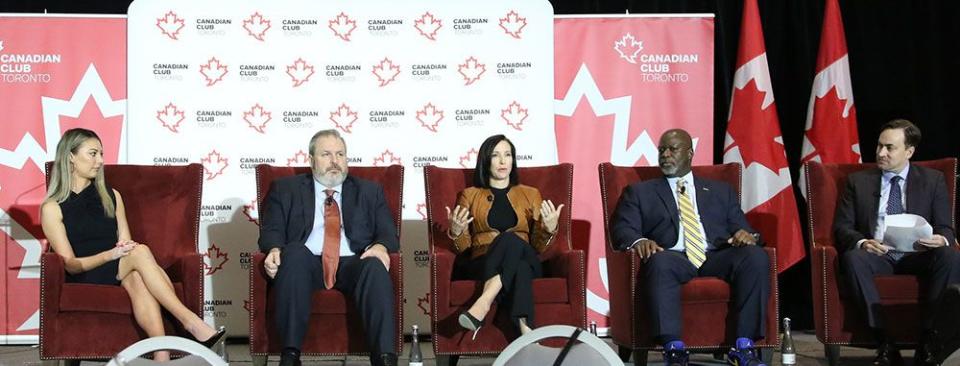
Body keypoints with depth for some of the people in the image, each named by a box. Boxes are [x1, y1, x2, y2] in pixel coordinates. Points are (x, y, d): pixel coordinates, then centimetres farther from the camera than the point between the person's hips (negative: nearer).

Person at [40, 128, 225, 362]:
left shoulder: (111, 196, 18)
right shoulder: (52, 208, 3)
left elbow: (126, 244, 13)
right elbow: (70, 264, -4)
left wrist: (126, 247, -12)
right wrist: (111, 254, -19)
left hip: (119, 272, 4)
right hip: (84, 280, -3)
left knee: (136, 278, -36)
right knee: (141, 252, -32)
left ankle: (161, 356, -52)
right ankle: (191, 322, -39)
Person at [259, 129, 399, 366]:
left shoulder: (369, 192, 22)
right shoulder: (285, 189, 19)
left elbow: (388, 233, 13)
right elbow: (271, 231, 9)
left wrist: (381, 247, -12)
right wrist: (274, 249, -15)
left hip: (353, 265, 1)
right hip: (305, 264, -1)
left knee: (376, 266, -33)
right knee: (295, 251, -35)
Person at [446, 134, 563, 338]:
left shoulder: (530, 195, 20)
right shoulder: (470, 195, 18)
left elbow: (538, 246, 14)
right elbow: (464, 247, 13)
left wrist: (550, 229, -8)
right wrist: (456, 232, -10)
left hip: (525, 260, 1)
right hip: (481, 264, -1)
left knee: (511, 240, -37)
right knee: (514, 254, -38)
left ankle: (482, 305, -51)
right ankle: (524, 327, -54)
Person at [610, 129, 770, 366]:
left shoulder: (721, 191, 28)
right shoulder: (639, 192, 23)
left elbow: (741, 228, 20)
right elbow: (622, 228, 9)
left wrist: (747, 236, -6)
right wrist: (638, 241, -16)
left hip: (717, 258, 2)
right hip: (674, 258, -2)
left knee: (756, 256, -29)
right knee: (660, 261, -38)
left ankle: (744, 347, -29)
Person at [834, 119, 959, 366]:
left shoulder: (933, 180, 13)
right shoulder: (858, 181, 14)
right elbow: (842, 226, 7)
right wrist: (861, 243, -17)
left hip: (917, 256, 0)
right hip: (875, 255, 0)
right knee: (852, 258, -35)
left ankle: (927, 343, -27)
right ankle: (885, 343, -33)